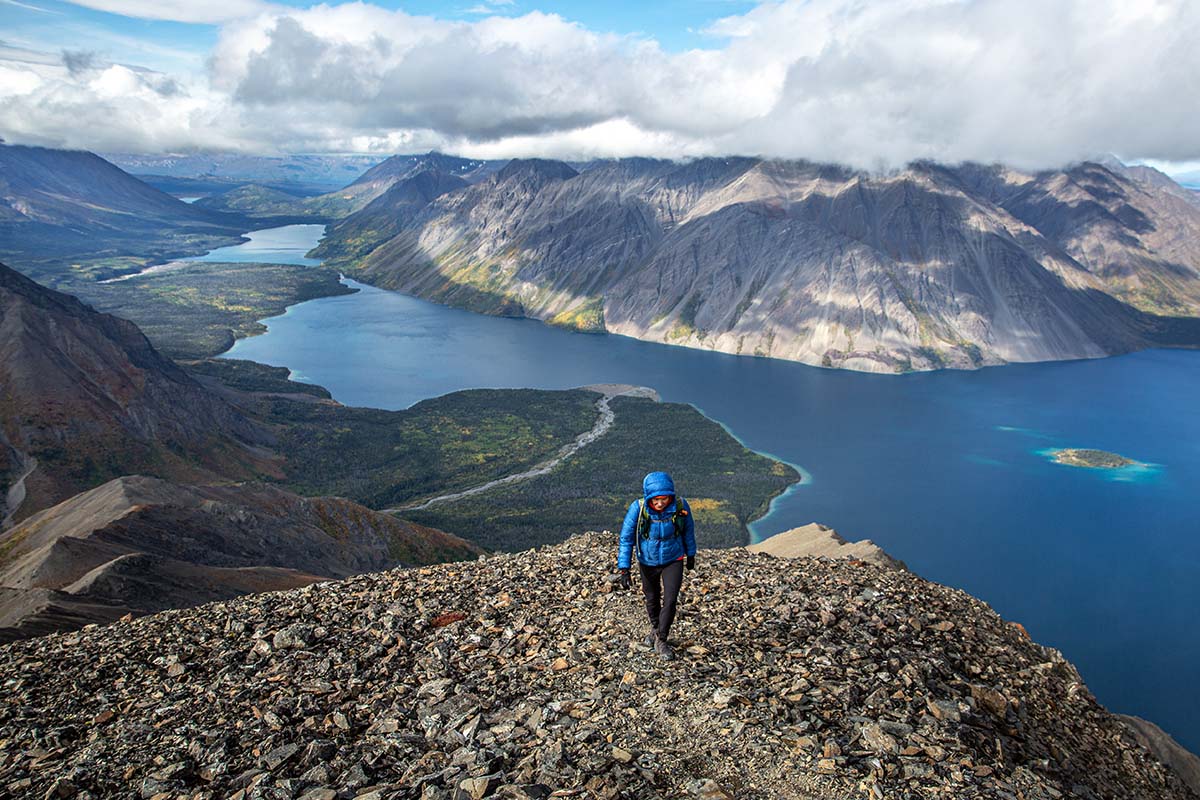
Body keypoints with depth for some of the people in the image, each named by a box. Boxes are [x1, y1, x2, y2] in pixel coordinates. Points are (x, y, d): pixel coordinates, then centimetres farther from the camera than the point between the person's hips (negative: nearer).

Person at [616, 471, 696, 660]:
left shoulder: (681, 506, -24)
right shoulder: (638, 509, -28)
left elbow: (688, 530, -3)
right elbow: (626, 539, -18)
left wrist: (691, 554, 10)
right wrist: (624, 569, -20)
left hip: (673, 561, 0)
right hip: (648, 562, 0)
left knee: (670, 600, -9)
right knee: (652, 599, 20)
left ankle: (661, 640, 12)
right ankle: (655, 628, 48)